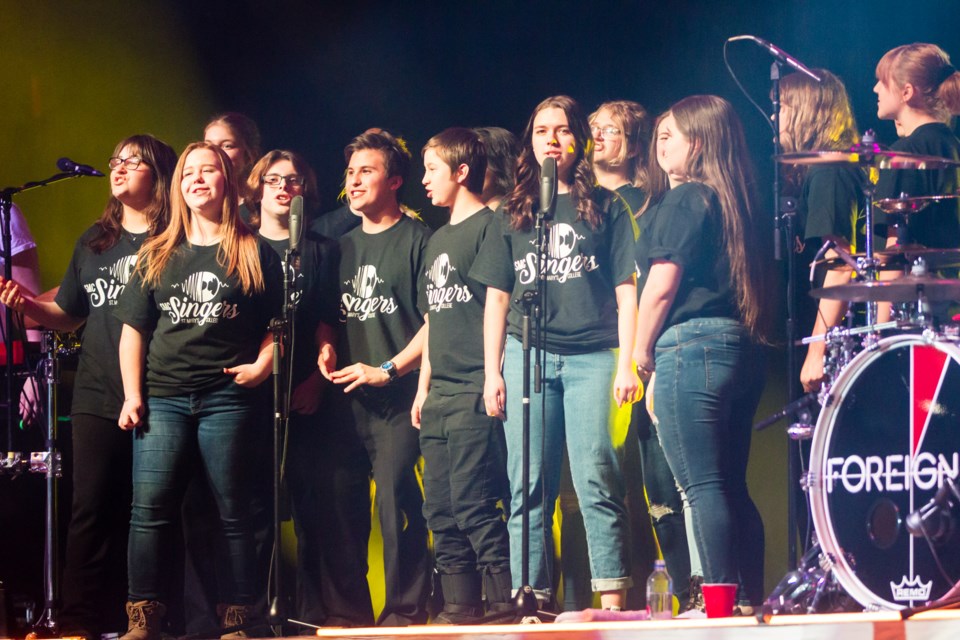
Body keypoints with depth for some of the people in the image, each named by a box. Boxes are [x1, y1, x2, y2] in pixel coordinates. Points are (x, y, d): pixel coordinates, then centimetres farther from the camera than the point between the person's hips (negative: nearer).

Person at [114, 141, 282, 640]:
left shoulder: (255, 256, 8)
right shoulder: (157, 256, 15)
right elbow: (133, 329, 12)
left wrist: (261, 365, -8)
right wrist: (132, 395, 3)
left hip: (228, 398, -2)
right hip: (163, 398, 2)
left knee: (234, 511, -1)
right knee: (150, 507, -7)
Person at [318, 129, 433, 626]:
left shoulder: (416, 240, -2)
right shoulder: (344, 246, 19)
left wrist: (387, 370, -13)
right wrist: (326, 349, 7)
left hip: (397, 396, -7)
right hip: (347, 398, 7)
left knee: (395, 500, -15)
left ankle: (406, 611, -11)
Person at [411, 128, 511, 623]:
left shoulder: (488, 227, -4)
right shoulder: (437, 241, 22)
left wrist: (493, 379, -16)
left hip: (474, 393, -9)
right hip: (439, 396, 9)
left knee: (474, 505, -13)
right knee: (441, 509, 6)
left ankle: (503, 602, -12)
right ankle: (459, 606, 9)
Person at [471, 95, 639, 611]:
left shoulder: (605, 208, 10)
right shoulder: (514, 214, 17)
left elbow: (626, 292, 6)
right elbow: (497, 297, 15)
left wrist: (626, 363, -4)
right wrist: (492, 372, 7)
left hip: (592, 355, -3)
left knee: (596, 480, -14)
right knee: (528, 488, -2)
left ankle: (612, 597, -17)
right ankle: (532, 601, -2)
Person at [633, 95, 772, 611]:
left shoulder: (681, 201, -8)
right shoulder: (732, 200, 17)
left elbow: (662, 283, -12)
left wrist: (643, 356, 1)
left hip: (691, 346, -9)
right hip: (741, 350, 9)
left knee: (704, 488, -9)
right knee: (732, 488, 11)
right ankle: (751, 602, 10)